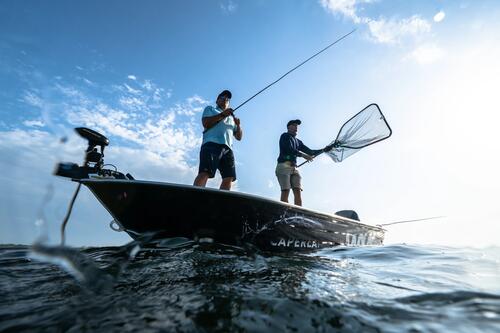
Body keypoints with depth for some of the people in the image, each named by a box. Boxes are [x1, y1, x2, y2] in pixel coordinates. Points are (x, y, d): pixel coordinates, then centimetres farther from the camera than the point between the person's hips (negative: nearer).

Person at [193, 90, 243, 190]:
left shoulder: (231, 118, 37)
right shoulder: (210, 109, 25)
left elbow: (239, 137, 29)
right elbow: (205, 123, 3)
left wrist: (238, 125, 10)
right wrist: (222, 115, -1)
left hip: (228, 148, 5)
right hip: (212, 144, -5)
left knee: (229, 177, -12)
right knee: (205, 173, -24)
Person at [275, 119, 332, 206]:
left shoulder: (298, 141, 29)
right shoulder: (285, 136, 9)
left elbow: (311, 152, 26)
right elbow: (289, 149, -7)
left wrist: (324, 149, 17)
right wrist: (303, 155, -9)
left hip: (294, 168, 7)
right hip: (284, 165, -7)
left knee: (298, 191, -8)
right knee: (285, 191, -16)